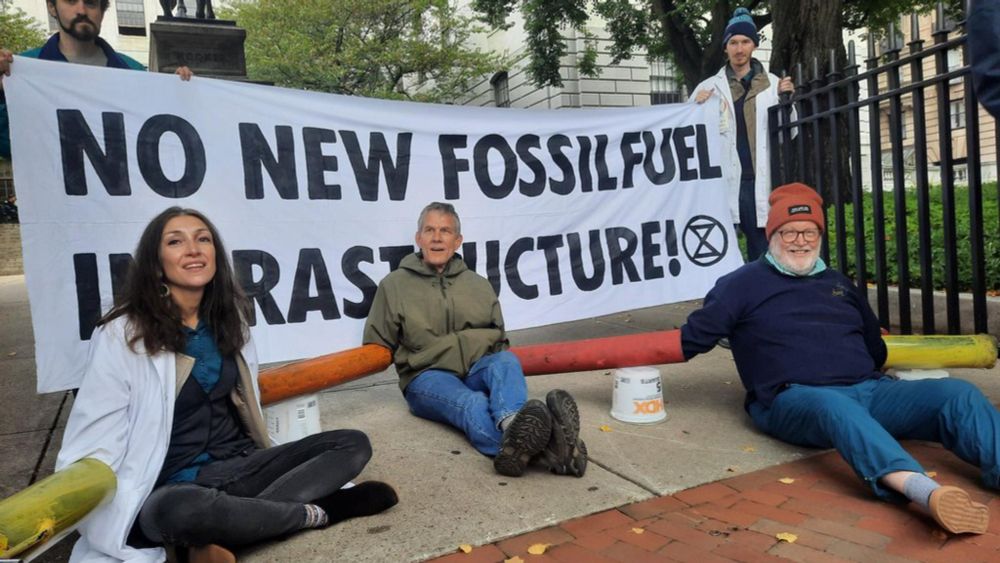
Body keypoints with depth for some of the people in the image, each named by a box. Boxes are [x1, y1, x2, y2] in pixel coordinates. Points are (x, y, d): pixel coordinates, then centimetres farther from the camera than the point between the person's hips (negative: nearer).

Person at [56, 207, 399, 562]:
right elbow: (96, 438, -12)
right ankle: (314, 512, -16)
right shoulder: (122, 333, -10)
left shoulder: (228, 318, 7)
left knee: (353, 445, -9)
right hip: (173, 487, -6)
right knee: (178, 510, -42)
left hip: (239, 467, 6)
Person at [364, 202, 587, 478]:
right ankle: (540, 450, -67)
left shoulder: (478, 284, 19)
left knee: (506, 360, -31)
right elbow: (376, 348, 14)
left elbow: (497, 336, 22)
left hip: (477, 369, 4)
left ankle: (512, 427, -63)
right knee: (473, 403, -36)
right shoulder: (394, 285, 10)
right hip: (427, 377, -3)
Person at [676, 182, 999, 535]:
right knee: (834, 406, -42)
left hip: (869, 391, 6)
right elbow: (691, 339, 7)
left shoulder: (838, 282, 27)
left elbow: (876, 349, 37)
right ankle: (926, 491, -64)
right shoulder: (744, 284, 10)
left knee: (958, 394, -19)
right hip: (795, 399, -6)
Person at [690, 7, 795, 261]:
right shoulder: (709, 87, 7)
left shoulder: (773, 84, 9)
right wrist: (697, 108, -12)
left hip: (759, 182, 1)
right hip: (723, 183, -1)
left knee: (763, 251, 8)